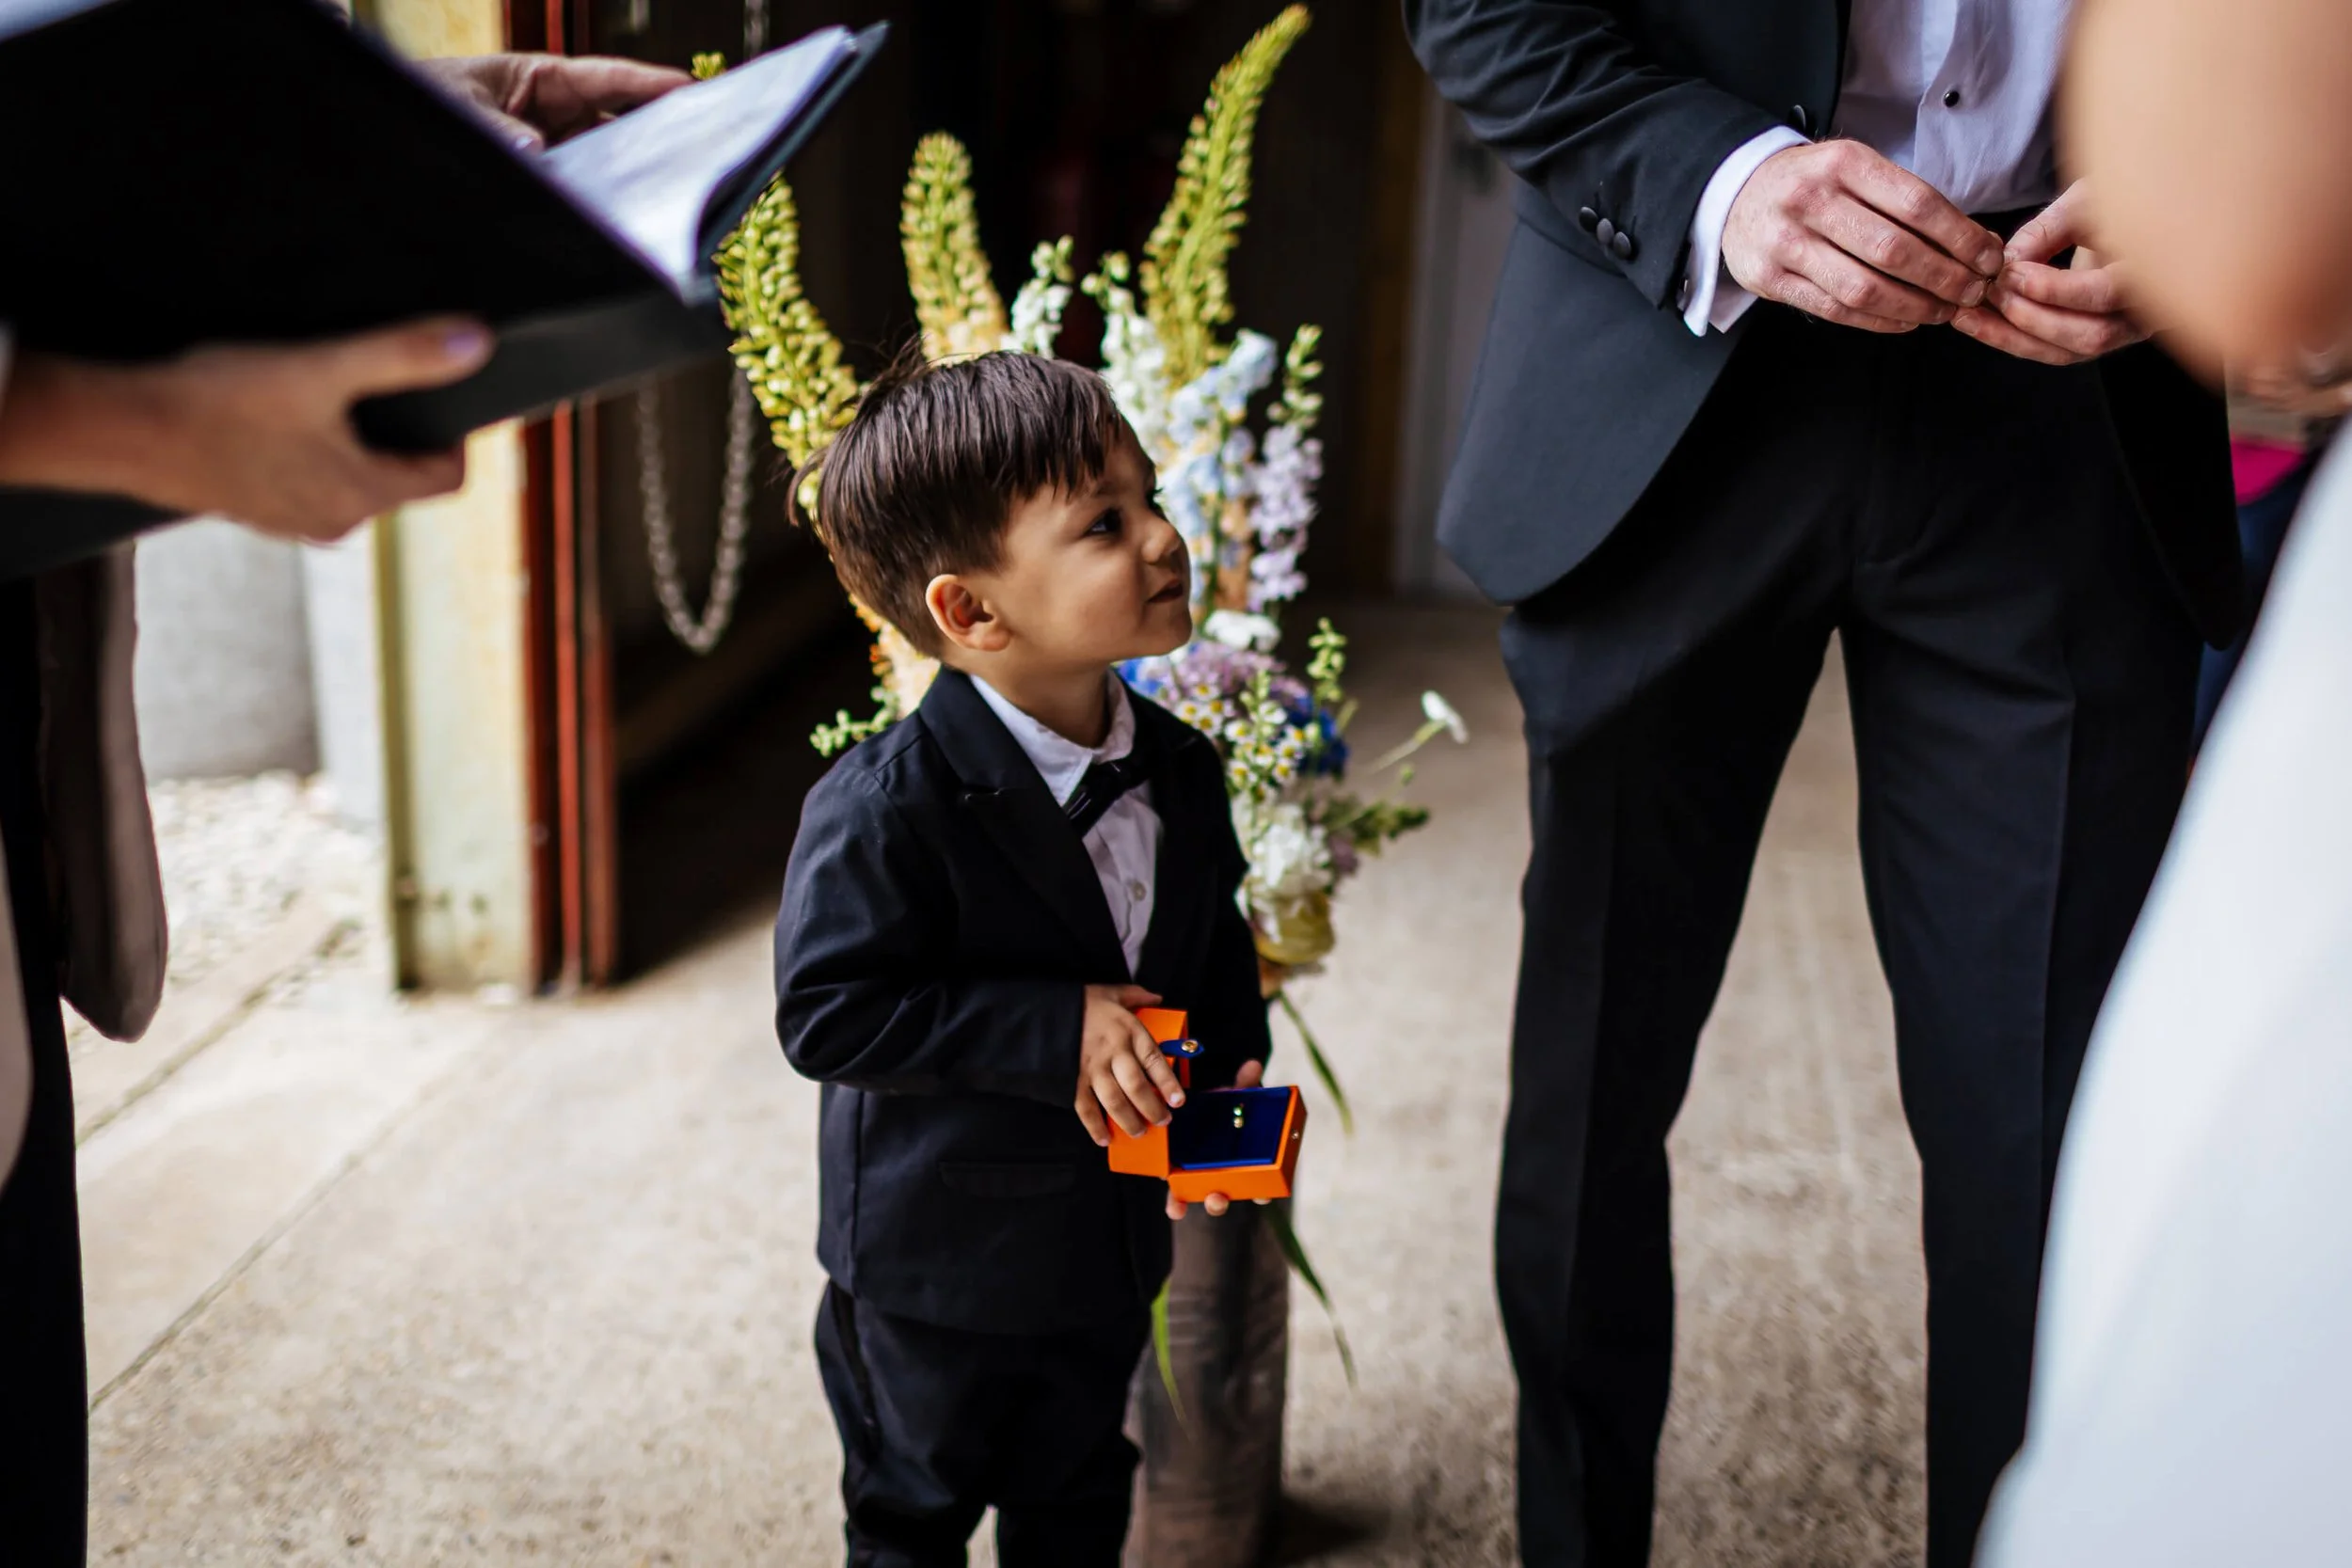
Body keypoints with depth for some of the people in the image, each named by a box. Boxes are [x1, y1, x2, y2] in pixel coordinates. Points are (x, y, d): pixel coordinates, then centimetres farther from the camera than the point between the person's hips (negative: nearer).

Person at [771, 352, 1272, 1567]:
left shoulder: (1178, 770, -7)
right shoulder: (883, 809, -28)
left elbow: (1215, 939, 7)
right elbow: (827, 1015, -28)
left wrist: (1233, 1067, -11)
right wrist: (1055, 1031, -31)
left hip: (1108, 1238, 6)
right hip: (935, 1257, -5)